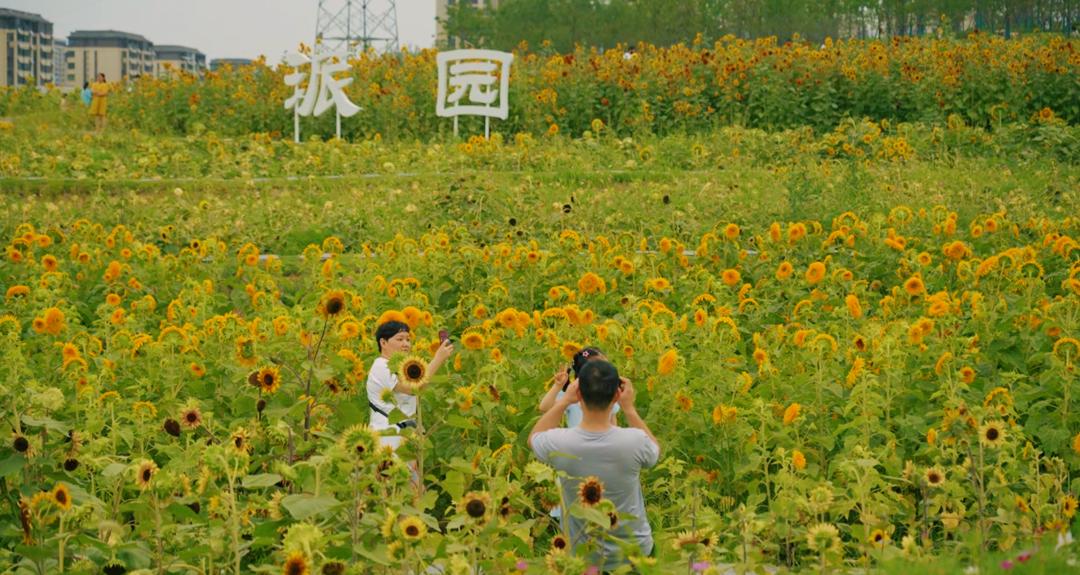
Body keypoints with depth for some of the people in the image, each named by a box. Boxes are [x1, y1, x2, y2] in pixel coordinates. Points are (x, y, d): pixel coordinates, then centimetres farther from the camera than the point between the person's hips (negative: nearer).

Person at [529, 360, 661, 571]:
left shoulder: (559, 443, -23)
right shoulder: (635, 441, -26)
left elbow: (533, 439, 4)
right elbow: (655, 451, 2)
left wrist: (564, 401, 0)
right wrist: (629, 408, -1)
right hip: (635, 552, 0)